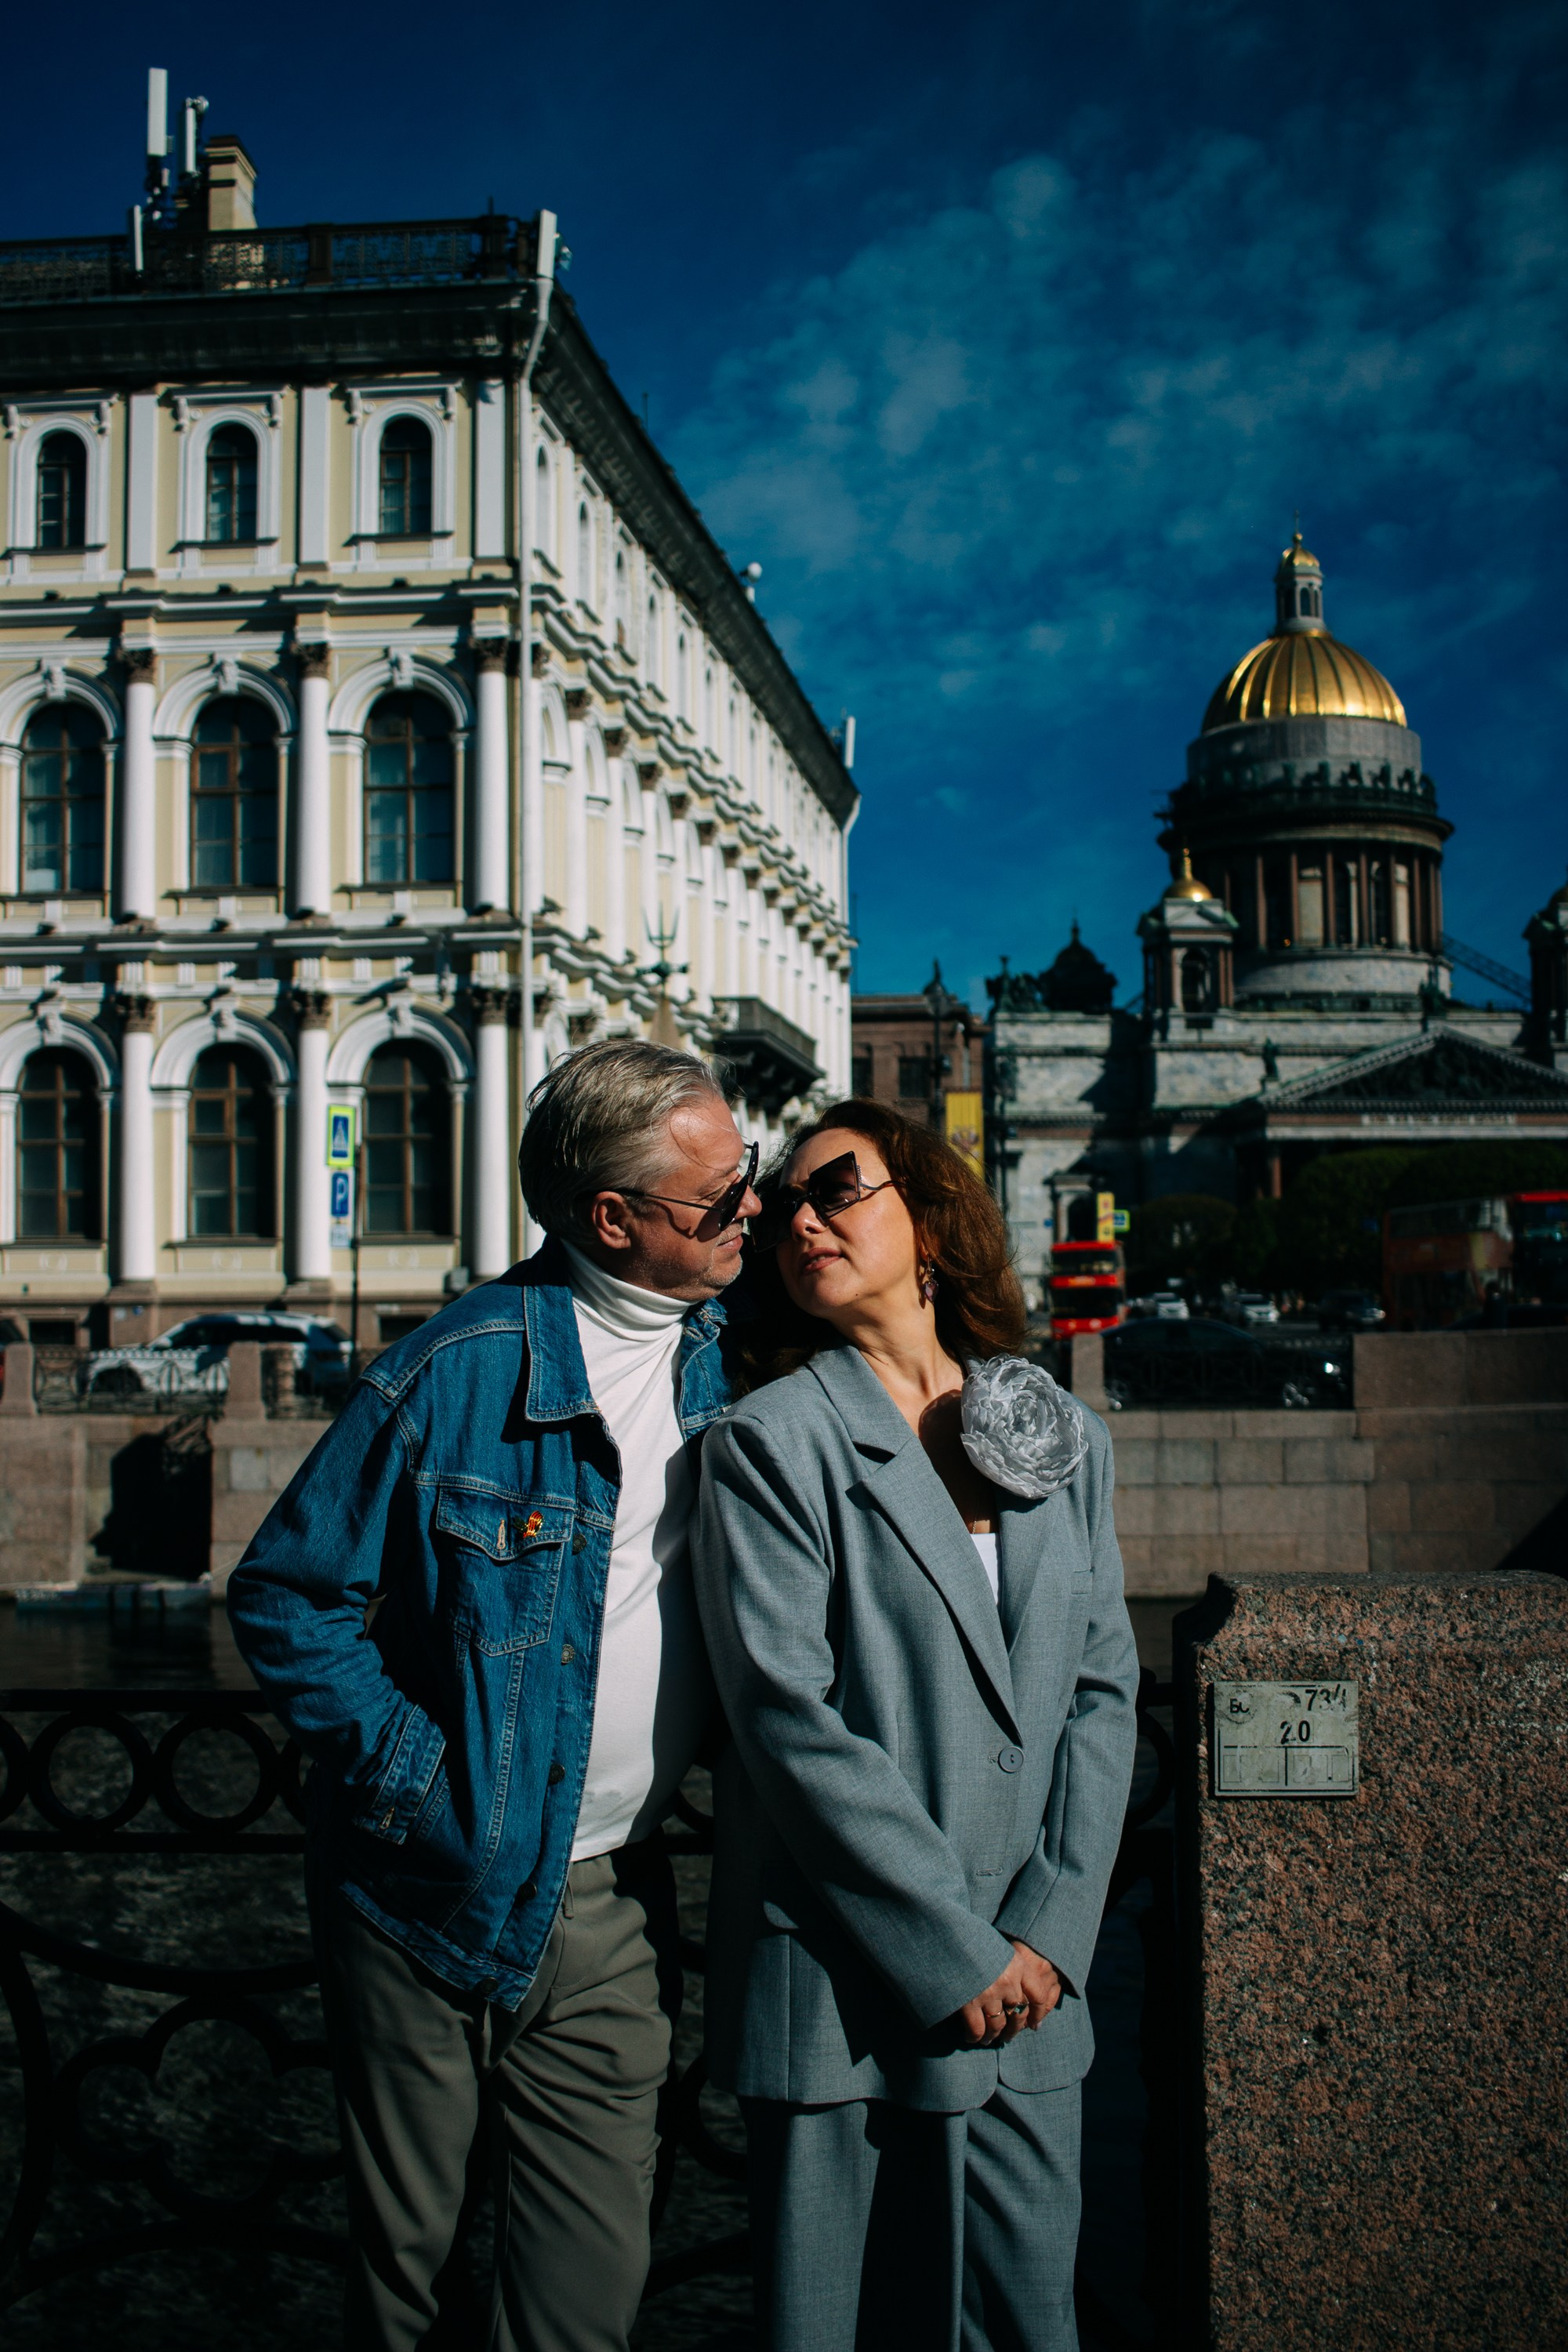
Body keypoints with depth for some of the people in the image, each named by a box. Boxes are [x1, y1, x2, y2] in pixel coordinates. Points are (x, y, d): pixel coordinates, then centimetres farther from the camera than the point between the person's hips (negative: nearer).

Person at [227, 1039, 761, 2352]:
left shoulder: (739, 1363, -1)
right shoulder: (463, 1369, -14)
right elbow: (287, 1597, -8)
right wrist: (413, 1772, -15)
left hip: (610, 1910, 3)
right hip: (435, 1890, -3)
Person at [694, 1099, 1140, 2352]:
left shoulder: (1064, 1439, 7)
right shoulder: (771, 1444, -6)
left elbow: (1103, 1691, 6)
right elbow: (791, 1720, -13)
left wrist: (1049, 1930, -4)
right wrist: (954, 1952, -14)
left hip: (1030, 1977, 3)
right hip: (838, 1982, -3)